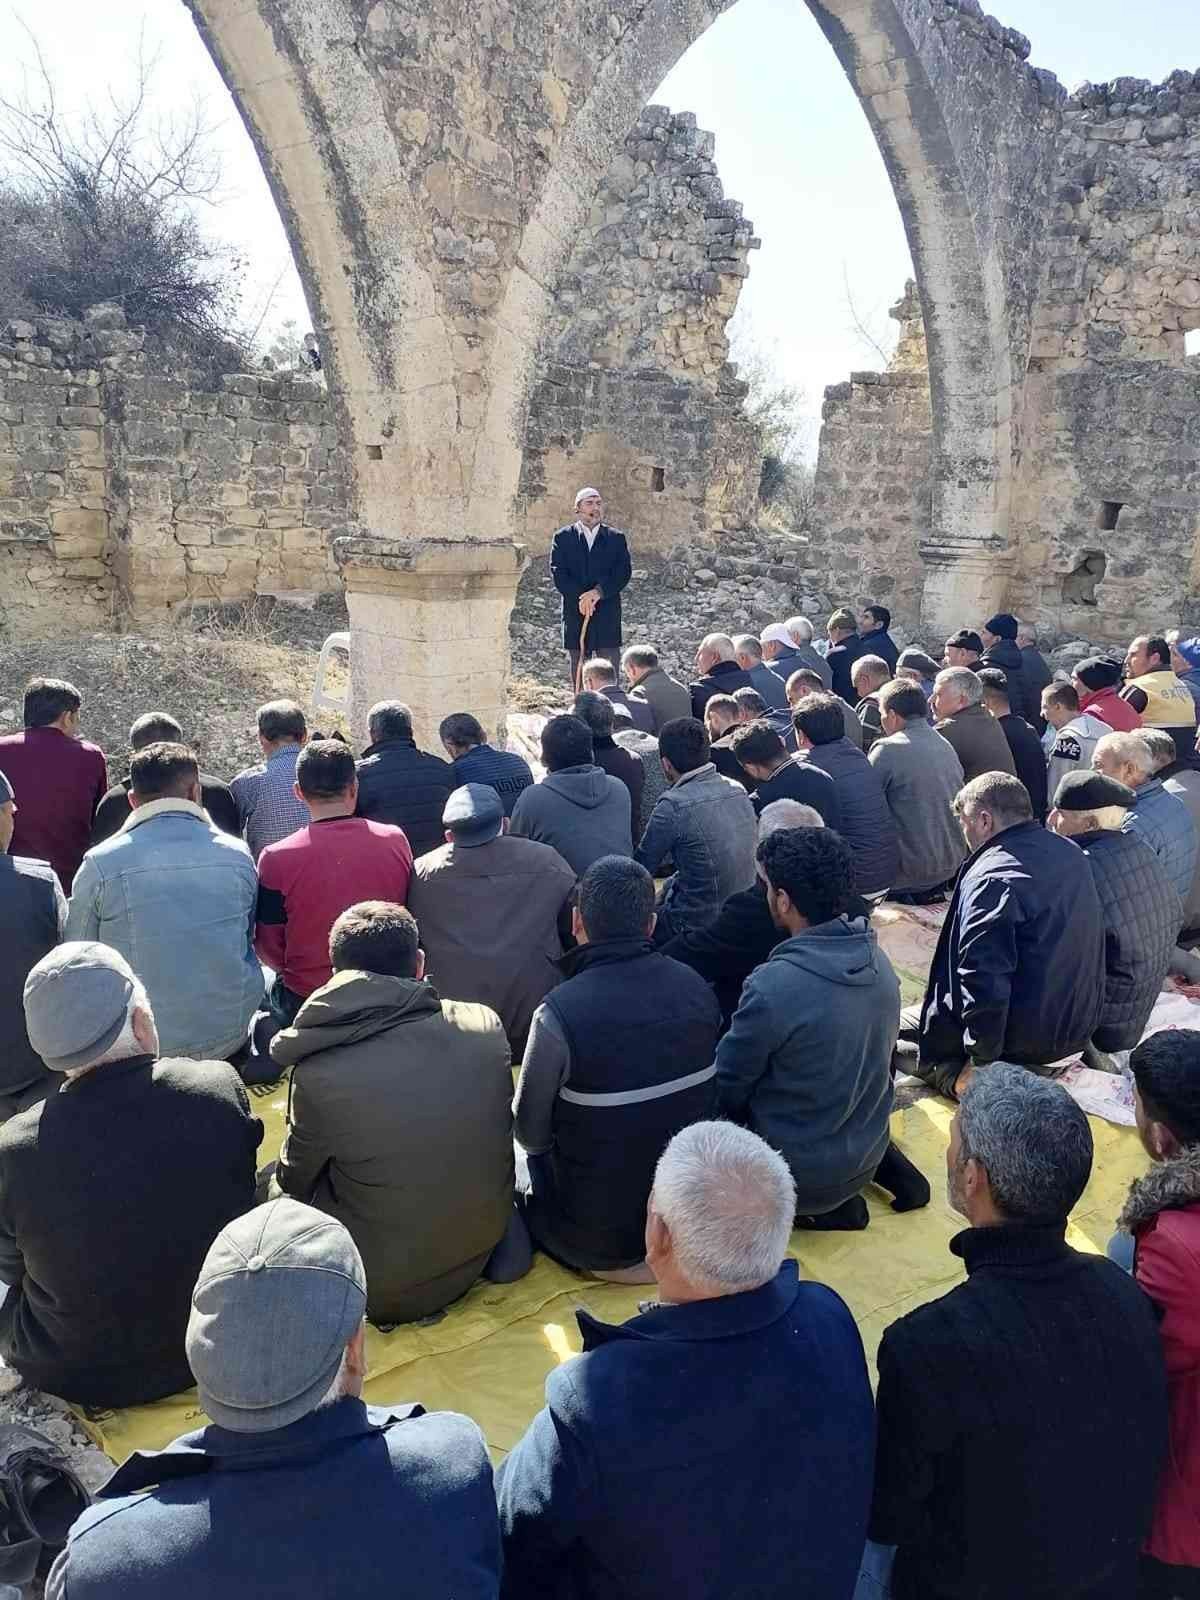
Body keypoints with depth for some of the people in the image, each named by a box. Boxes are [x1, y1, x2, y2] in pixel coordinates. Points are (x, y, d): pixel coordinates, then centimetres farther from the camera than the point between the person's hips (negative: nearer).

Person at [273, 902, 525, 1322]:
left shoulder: (318, 1074, -25)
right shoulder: (486, 1025, -15)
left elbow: (296, 1180, -5)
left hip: (382, 1290, -4)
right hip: (478, 1255, 5)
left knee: (271, 1181, 18)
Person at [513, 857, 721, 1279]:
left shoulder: (559, 1011, -26)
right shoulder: (697, 987, -10)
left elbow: (531, 1133, -12)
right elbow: (704, 1097, 5)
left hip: (598, 1233, -5)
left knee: (521, 1160, 20)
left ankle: (613, 1257, 12)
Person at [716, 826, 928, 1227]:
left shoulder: (771, 987, -29)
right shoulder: (878, 961, -7)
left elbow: (726, 1090, -16)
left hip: (800, 1174, -7)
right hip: (866, 1156, 7)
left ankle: (816, 1208, 4)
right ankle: (888, 1169, 17)